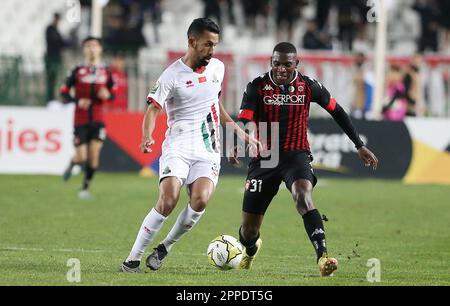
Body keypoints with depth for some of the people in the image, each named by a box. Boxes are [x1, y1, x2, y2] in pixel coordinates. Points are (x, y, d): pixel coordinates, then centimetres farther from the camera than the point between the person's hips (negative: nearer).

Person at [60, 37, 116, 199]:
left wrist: (107, 95, -12)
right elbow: (63, 92, -1)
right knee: (81, 158, -4)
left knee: (94, 155, -9)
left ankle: (85, 188, 6)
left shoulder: (106, 72, 5)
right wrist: (77, 101, -18)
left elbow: (113, 93, 12)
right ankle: (72, 163, 33)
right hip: (80, 120, -2)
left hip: (98, 120, 2)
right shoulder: (78, 71, -2)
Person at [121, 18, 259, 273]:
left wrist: (236, 129, 25)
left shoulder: (217, 67, 11)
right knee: (169, 200, -23)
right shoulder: (172, 75, -6)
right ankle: (133, 259, -13)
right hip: (178, 146, -4)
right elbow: (153, 109, -9)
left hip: (209, 149, 4)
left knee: (200, 200, -22)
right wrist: (147, 137, -27)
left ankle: (165, 247, -1)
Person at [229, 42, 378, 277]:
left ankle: (322, 256, -43)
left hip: (296, 155, -1)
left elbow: (336, 111, 10)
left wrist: (360, 146, 12)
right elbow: (243, 121, -18)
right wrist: (236, 147, -40)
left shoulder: (308, 87, -3)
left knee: (303, 197, -35)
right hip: (263, 158, 1)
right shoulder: (257, 87, -7)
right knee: (249, 229, 6)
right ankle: (251, 249, 44)